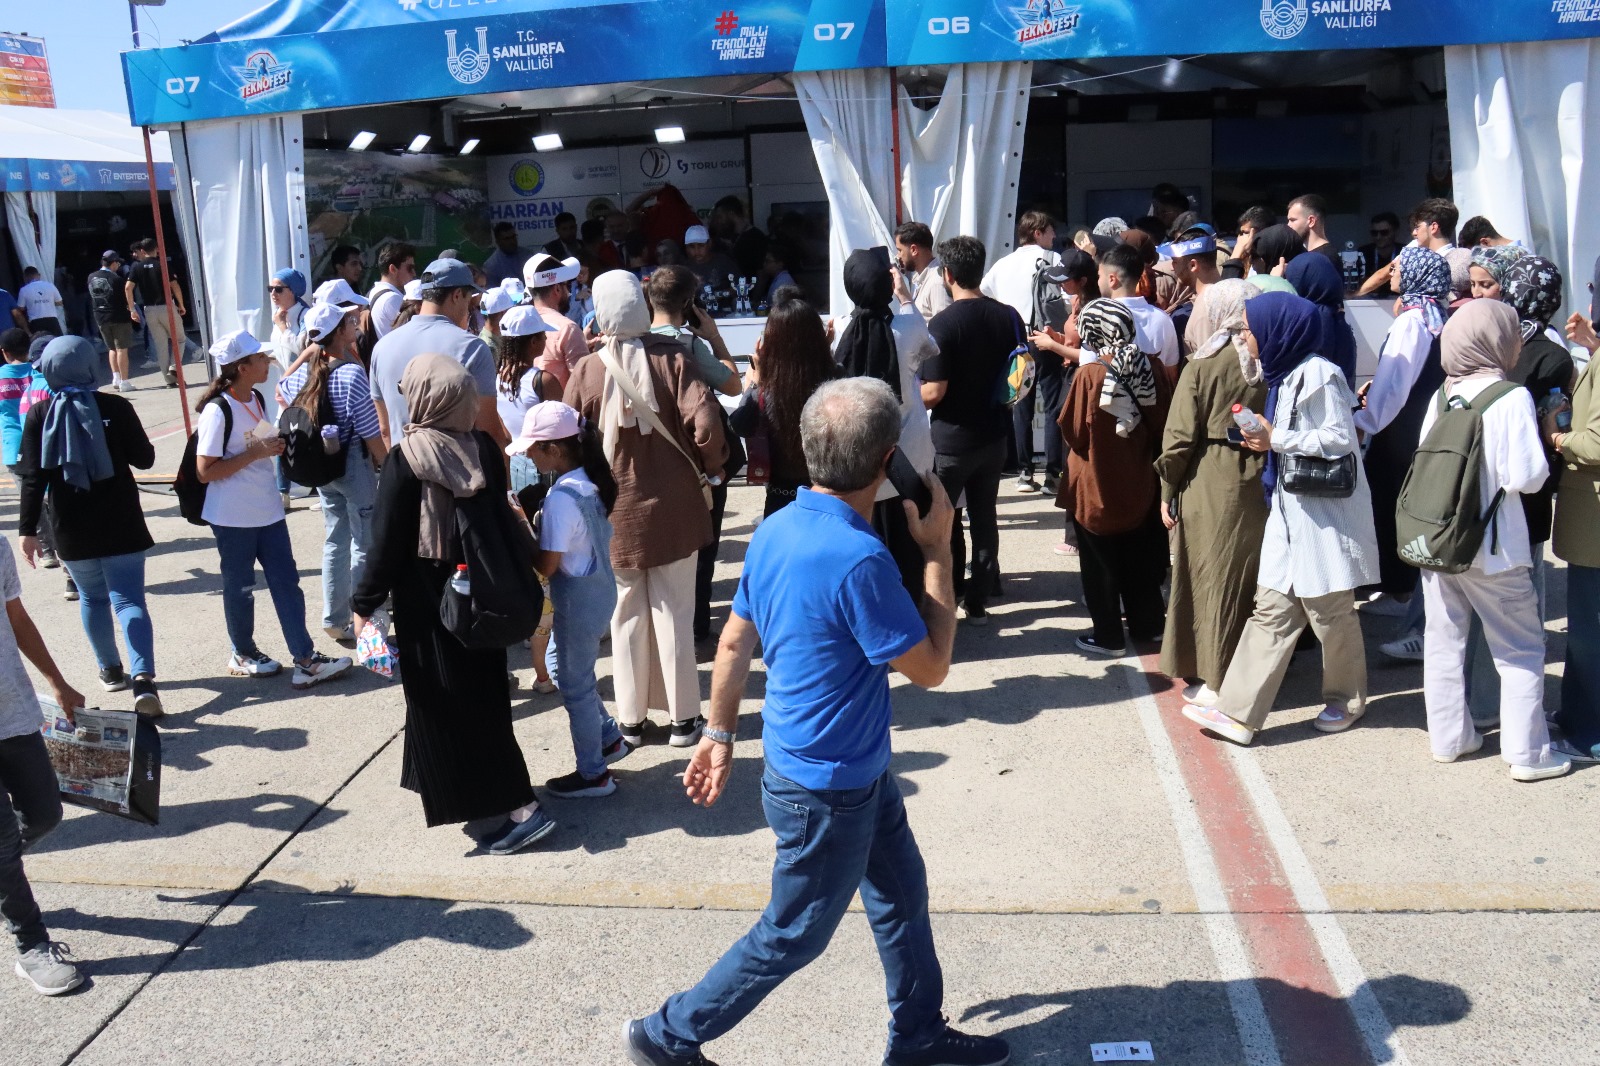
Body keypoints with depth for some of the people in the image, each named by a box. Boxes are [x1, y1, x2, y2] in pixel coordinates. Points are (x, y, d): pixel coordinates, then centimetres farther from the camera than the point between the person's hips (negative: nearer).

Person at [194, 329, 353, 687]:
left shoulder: (256, 399, 7)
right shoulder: (217, 410, -18)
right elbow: (205, 471, -20)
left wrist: (275, 446, 3)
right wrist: (255, 453, -22)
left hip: (267, 510, 7)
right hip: (233, 516, -7)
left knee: (286, 581, 4)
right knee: (239, 587, 9)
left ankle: (306, 660, 5)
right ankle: (242, 654, 29)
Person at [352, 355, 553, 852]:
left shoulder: (405, 460, -18)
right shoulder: (485, 449, -4)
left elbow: (387, 542, -14)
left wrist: (364, 604, -3)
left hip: (427, 604, -6)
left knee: (443, 706, 3)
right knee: (483, 697, 20)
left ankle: (522, 807, -1)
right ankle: (501, 793, 36)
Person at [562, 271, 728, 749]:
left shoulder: (586, 372, -9)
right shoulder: (671, 359, -10)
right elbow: (705, 423, -19)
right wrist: (709, 467, -1)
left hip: (616, 512, 0)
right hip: (674, 507, 0)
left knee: (627, 615, 13)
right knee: (675, 612, 9)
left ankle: (631, 719, 22)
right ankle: (683, 716, 17)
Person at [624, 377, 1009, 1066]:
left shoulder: (777, 530, -4)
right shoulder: (859, 560, -31)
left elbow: (734, 640, 5)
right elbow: (930, 668, -20)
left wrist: (720, 735, 16)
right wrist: (937, 549, -15)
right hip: (827, 788, -8)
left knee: (901, 892, 23)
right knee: (793, 936, 11)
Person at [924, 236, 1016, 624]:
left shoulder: (943, 324, -19)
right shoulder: (1009, 317, -1)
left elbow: (934, 392, -21)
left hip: (951, 439, -5)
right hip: (994, 435, 5)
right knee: (985, 517, 13)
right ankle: (978, 602, 19)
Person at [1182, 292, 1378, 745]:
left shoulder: (1316, 374, -16)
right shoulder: (1283, 375, 12)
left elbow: (1341, 438, -19)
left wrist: (1276, 440, -18)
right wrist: (1266, 439, 4)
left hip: (1325, 513, -9)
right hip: (1290, 511, 9)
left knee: (1329, 610, 6)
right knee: (1271, 611, 5)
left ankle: (1347, 700, 27)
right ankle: (1238, 712, 4)